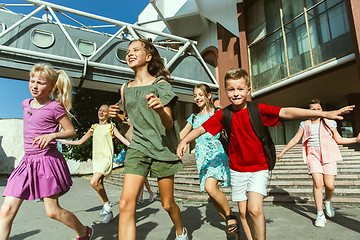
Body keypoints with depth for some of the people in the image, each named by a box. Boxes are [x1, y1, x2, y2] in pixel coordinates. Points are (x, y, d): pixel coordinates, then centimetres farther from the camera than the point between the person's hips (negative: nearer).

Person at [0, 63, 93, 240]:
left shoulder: (54, 107, -8)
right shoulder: (25, 104, 12)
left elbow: (72, 132, -5)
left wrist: (52, 135, -21)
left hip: (48, 160, -6)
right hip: (27, 161, 7)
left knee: (52, 211, 0)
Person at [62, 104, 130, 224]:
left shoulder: (111, 126, 3)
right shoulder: (94, 127, 16)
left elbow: (123, 139, -5)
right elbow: (80, 141, 20)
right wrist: (63, 142, 18)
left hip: (106, 158, -6)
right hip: (96, 158, 6)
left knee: (93, 182, -22)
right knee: (99, 184, 5)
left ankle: (107, 203, 0)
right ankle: (109, 212, 17)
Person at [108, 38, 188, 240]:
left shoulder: (161, 84, -4)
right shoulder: (127, 88, 9)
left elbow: (169, 124, -12)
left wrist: (160, 110, -34)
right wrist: (117, 116, -2)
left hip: (163, 148, -3)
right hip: (138, 147, 4)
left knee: (168, 204, 9)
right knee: (126, 204, -11)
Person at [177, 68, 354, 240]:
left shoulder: (258, 109, -11)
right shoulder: (223, 114, -6)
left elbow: (285, 112, -19)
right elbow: (201, 128, -6)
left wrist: (323, 114, -26)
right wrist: (184, 141, -21)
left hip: (259, 168, -2)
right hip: (237, 169, 2)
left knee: (255, 209, -15)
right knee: (243, 211, 8)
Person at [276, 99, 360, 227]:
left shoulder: (329, 123, 11)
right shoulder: (305, 124, 9)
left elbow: (339, 139, 17)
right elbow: (295, 140, 11)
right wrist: (282, 152, 9)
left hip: (328, 154, 1)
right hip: (313, 154, -1)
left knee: (330, 185, -7)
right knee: (317, 182, -15)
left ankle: (327, 201, 29)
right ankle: (320, 214, -3)